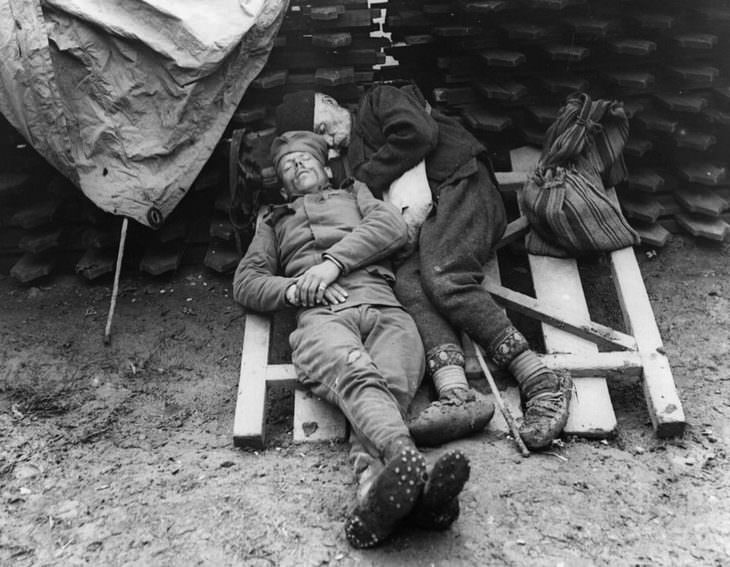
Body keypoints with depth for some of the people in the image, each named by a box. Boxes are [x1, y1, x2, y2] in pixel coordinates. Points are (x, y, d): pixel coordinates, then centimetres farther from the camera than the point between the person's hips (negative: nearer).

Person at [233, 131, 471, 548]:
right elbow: (245, 282, 25)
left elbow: (393, 227, 15)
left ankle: (374, 487, -58)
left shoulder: (355, 193, 38)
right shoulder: (275, 222, 39)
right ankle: (410, 464, -61)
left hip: (384, 308, 1)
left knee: (390, 386, -33)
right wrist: (294, 289, 1)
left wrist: (333, 262, -1)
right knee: (357, 377, -36)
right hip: (322, 315, -1)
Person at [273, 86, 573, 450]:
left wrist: (367, 182, 0)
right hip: (422, 224, 6)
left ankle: (543, 384, -32)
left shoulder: (379, 100, 15)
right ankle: (455, 394, -44)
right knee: (408, 283, -25)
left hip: (460, 188, -6)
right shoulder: (351, 164, 32)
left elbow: (418, 134, -7)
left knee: (442, 278, -30)